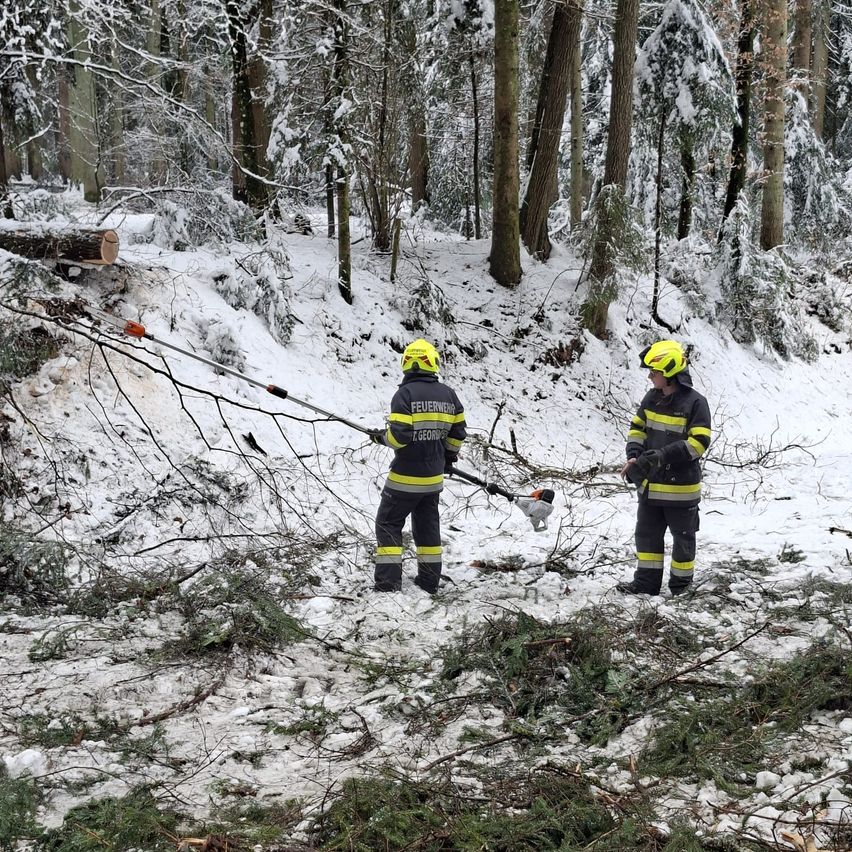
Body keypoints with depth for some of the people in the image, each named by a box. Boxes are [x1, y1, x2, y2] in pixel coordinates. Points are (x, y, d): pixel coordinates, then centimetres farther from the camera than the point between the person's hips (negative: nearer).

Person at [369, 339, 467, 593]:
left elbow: (399, 434, -24)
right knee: (427, 526, 20)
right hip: (434, 477, 6)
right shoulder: (448, 394, 3)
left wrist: (381, 437, -4)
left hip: (405, 477, -6)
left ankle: (388, 583, -1)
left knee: (388, 524, 5)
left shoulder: (405, 394, -17)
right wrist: (450, 456, 25)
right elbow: (458, 431, 9)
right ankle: (429, 582, 25)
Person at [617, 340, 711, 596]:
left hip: (681, 487, -6)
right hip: (650, 484, 6)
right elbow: (637, 429, 10)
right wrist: (634, 458, -9)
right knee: (647, 533, 12)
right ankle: (646, 582, 22)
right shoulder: (652, 397, 3)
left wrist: (658, 456, -27)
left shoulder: (695, 402, -17)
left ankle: (681, 585, 24)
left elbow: (698, 442, -21)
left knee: (682, 537, 11)